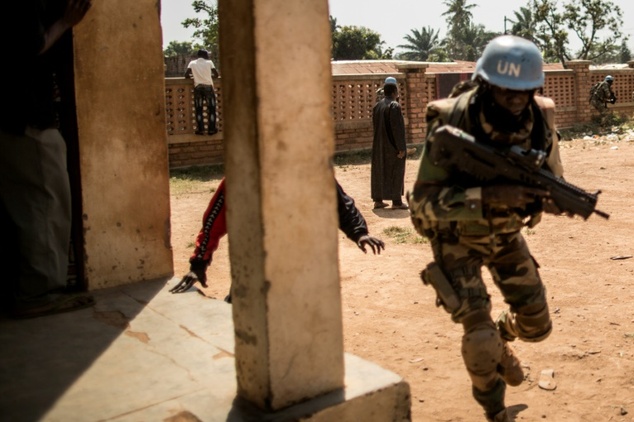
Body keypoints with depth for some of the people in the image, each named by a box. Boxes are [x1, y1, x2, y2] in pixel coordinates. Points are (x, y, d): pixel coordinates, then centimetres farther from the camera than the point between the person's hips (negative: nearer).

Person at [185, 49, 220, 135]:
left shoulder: (192, 63, 9)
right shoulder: (209, 62, 7)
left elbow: (186, 75, 5)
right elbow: (216, 74, 7)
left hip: (198, 87, 1)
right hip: (208, 86, -1)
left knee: (198, 109, 7)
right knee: (211, 108, 7)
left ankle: (200, 129, 5)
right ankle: (211, 129, 6)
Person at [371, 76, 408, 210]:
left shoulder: (377, 106, 6)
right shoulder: (394, 105, -16)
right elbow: (397, 128, -19)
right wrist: (401, 147, -17)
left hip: (379, 145, 7)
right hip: (392, 145, -7)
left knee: (379, 171, 11)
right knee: (395, 172, 1)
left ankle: (378, 200, 14)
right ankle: (396, 202, 3)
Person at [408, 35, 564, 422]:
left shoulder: (540, 122, -17)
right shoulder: (452, 125, -30)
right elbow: (422, 202, -32)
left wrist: (544, 195, -30)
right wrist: (487, 195, -45)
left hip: (505, 233, 4)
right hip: (457, 237, -4)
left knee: (537, 325, 8)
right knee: (480, 337, -12)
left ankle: (503, 336, 45)